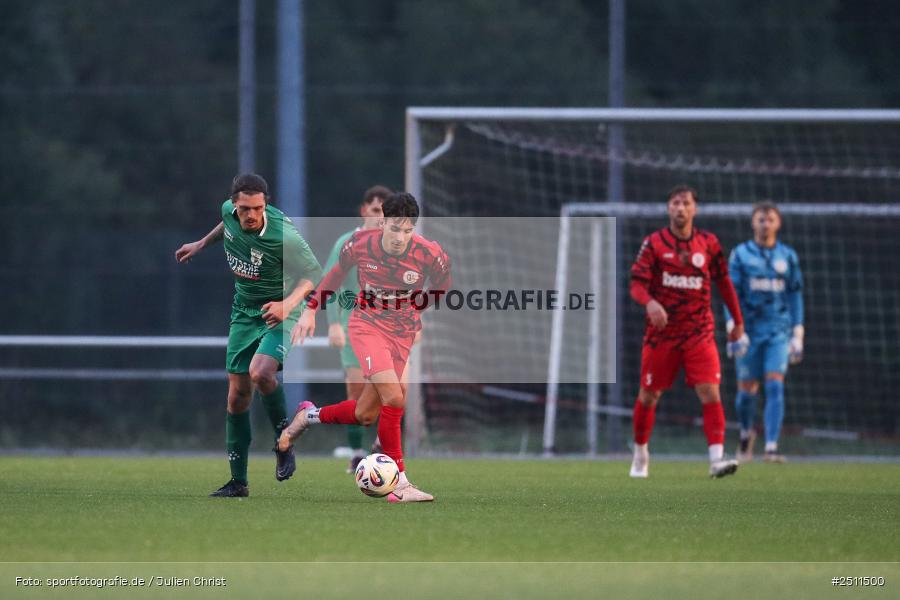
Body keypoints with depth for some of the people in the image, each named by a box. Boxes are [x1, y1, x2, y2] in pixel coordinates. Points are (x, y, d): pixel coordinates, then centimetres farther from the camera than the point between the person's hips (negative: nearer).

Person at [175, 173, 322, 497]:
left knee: (260, 373, -31)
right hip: (244, 311, 6)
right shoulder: (229, 211, -9)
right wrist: (202, 244, 25)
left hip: (279, 313, -6)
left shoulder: (283, 236, -27)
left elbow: (313, 273, -18)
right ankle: (238, 481, 15)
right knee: (238, 393, 5)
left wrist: (288, 304, -32)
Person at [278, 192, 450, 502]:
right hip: (367, 325, -2)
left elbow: (442, 286, 7)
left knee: (365, 415, 4)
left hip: (402, 333, 3)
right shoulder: (360, 244, -14)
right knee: (394, 398, -23)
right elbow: (338, 271, 7)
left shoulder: (430, 255, -16)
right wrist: (310, 310, 8)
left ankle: (308, 416, 35)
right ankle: (399, 485, -16)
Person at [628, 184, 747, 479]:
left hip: (699, 333, 1)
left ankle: (717, 459, -21)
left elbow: (724, 282, 13)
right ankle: (640, 453, 30)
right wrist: (649, 302, -31)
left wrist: (738, 322, 15)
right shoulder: (654, 243, -2)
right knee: (649, 395, 8)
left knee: (710, 392, -14)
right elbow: (637, 283, -9)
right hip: (661, 331, -1)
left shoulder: (708, 243, 4)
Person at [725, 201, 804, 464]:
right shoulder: (740, 255, 2)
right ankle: (746, 433, 34)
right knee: (747, 390, 4)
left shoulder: (788, 257, 8)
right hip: (750, 331, 0)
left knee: (775, 385, -14)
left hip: (779, 332, 0)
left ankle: (771, 447, -17)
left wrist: (798, 336, 8)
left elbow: (795, 296, 11)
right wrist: (733, 328, -13)